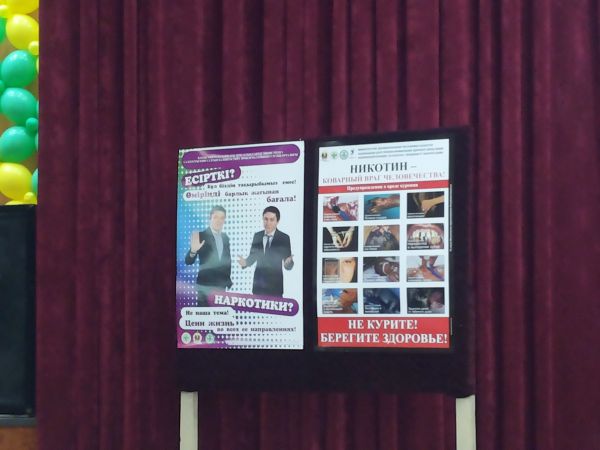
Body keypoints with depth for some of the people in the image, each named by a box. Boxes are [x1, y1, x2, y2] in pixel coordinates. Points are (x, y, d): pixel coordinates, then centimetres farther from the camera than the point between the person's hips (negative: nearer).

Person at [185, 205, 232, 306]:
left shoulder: (225, 237, 10)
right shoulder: (201, 236, -7)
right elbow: (189, 261, -11)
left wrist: (228, 280, 16)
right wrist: (193, 251, -31)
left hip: (221, 285, 5)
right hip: (205, 285, -5)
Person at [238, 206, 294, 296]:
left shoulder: (284, 238, -6)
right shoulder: (257, 236, 5)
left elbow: (289, 265, -6)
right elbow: (253, 256, 10)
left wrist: (288, 263, -28)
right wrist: (245, 262, -10)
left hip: (275, 285, -3)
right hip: (258, 283, 3)